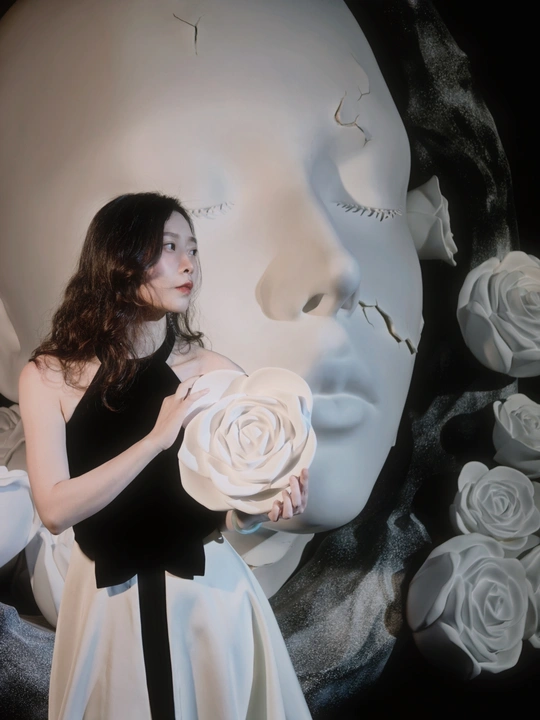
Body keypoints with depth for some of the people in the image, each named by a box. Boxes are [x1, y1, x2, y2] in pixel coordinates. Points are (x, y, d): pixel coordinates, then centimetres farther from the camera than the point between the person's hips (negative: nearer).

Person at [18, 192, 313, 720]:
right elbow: (55, 510, -18)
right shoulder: (49, 376, -11)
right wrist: (155, 439, -27)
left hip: (207, 590, 0)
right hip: (107, 594, 1)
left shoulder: (215, 372, -13)